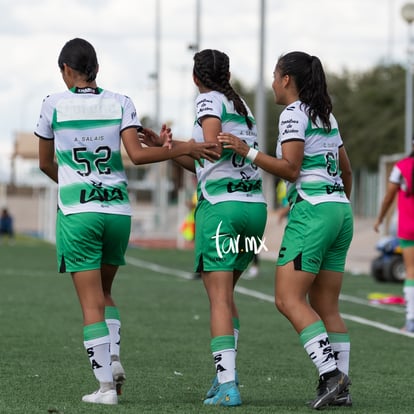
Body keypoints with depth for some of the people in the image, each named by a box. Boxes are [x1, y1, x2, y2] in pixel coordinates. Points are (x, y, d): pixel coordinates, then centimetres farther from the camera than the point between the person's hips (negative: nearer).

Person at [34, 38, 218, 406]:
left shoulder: (55, 104, -1)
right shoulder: (120, 103, 2)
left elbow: (45, 163, 11)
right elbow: (137, 154, -11)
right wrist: (183, 148, -3)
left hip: (76, 213, -3)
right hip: (118, 210, 3)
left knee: (92, 302, -1)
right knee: (104, 292, 21)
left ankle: (106, 385, -6)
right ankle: (113, 358, 1)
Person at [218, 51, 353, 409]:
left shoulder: (293, 114, -6)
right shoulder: (326, 116, 19)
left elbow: (290, 168, -16)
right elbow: (346, 171, 25)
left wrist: (247, 152, -16)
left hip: (312, 210, -9)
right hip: (340, 210, 9)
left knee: (288, 299, -11)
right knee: (326, 306, 8)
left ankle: (330, 373, -22)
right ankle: (340, 389, 1)